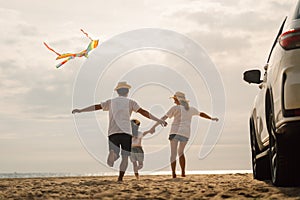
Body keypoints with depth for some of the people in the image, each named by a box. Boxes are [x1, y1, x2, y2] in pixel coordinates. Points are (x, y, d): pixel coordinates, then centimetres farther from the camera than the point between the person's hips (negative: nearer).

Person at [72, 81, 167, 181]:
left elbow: (96, 107, 23)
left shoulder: (111, 101, 18)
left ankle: (112, 153, -38)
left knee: (114, 154, -2)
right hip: (126, 132, -2)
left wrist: (80, 110, 34)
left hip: (112, 132, 2)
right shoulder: (129, 101, 10)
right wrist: (158, 120, 2)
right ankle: (120, 179, -2)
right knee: (125, 157, 7)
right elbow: (143, 112, 2)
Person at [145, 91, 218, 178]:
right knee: (180, 152, 23)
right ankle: (183, 172, 14)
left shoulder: (175, 108, 1)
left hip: (175, 131, -5)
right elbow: (201, 114, 33)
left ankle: (173, 173, -22)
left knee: (173, 153, -5)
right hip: (186, 134, 5)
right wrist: (211, 118, 50)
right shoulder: (191, 109, 16)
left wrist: (153, 127, -7)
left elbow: (163, 118, -4)